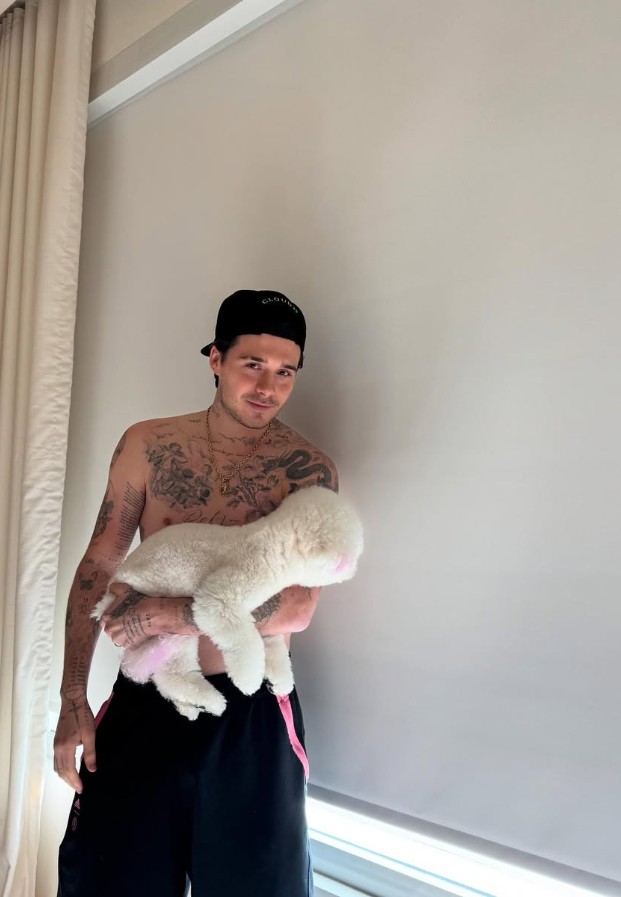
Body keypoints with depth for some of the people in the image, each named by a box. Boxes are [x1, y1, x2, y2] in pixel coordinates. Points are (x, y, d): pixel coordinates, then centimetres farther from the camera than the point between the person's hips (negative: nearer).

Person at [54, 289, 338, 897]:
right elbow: (97, 567, 1)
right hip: (140, 704, 2)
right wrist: (72, 699, -3)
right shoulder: (147, 446, -1)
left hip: (250, 713, -1)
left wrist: (165, 614, -18)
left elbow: (294, 611, -15)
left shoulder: (307, 470, -8)